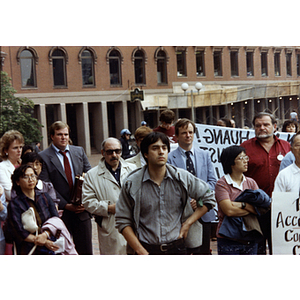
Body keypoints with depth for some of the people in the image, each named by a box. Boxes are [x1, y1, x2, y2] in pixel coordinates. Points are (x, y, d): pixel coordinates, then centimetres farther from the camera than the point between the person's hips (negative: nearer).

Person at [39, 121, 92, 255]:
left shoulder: (79, 151, 10)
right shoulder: (44, 157, -4)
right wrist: (66, 205, -13)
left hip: (82, 209, 3)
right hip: (61, 212, -3)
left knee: (86, 249, 9)